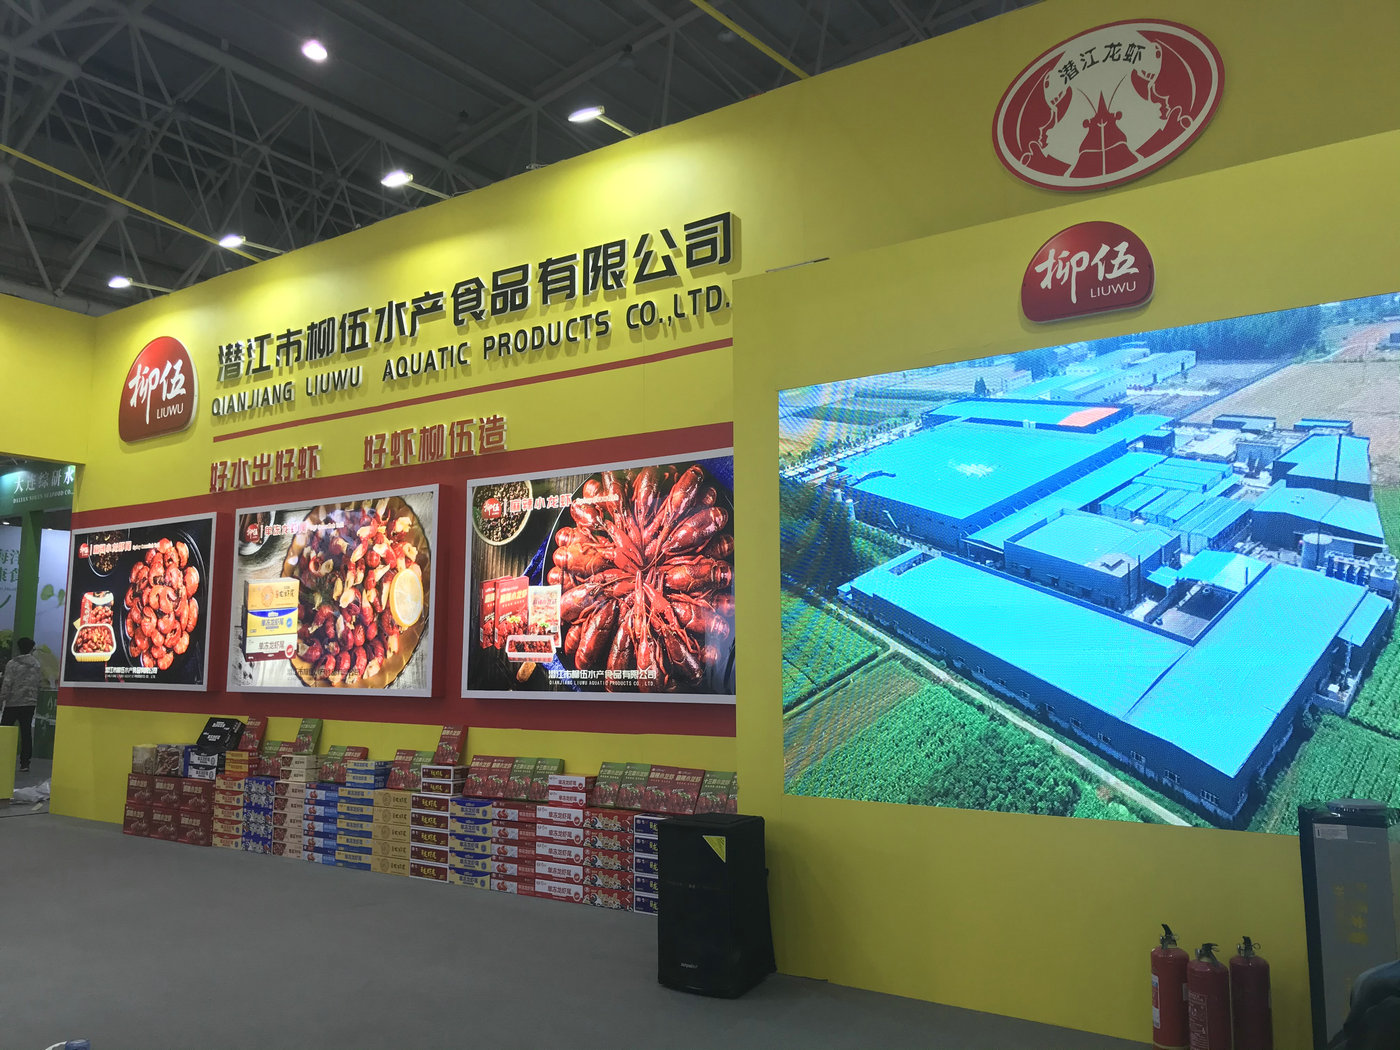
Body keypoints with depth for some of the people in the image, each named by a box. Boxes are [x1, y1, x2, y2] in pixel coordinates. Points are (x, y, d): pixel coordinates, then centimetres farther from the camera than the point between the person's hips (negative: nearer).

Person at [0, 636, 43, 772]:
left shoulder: (12, 664, -7)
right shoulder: (37, 665, 4)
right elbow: (40, 684, 6)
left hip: (12, 704, -3)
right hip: (29, 703, 3)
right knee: (26, 733, 5)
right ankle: (25, 763, 3)